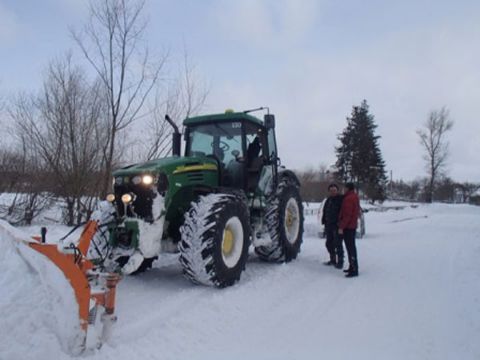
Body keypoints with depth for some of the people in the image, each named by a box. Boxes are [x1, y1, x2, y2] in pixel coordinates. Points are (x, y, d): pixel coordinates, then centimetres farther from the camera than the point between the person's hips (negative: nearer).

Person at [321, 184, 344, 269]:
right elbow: (324, 212, 21)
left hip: (337, 225, -8)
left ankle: (340, 262, 3)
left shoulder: (341, 199, -9)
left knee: (338, 244, -5)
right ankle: (333, 260, 28)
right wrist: (324, 222, 15)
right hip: (329, 225, 8)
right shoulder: (328, 200, 14)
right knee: (329, 243, 14)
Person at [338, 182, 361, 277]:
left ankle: (354, 270, -8)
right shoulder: (355, 197, 15)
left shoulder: (348, 199, -17)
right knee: (351, 246, 16)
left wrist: (341, 227, -20)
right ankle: (352, 267, 23)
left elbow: (347, 215, -22)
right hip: (352, 226, 11)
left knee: (350, 247, -9)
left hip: (348, 227, -11)